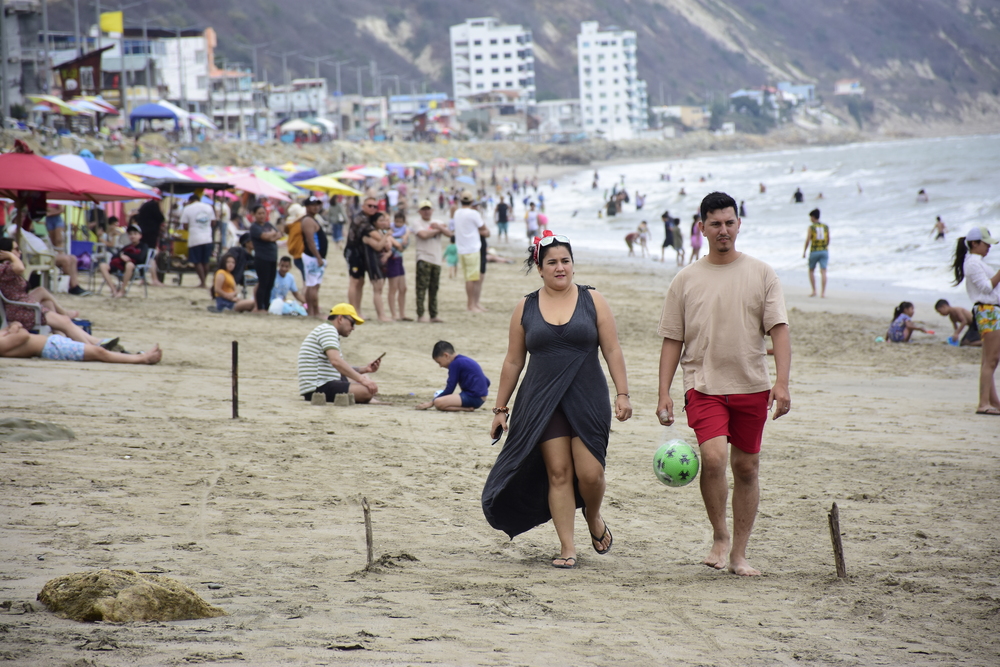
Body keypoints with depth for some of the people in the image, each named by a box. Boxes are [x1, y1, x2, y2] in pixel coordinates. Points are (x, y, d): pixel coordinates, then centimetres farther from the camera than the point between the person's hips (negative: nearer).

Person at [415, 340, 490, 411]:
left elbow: (449, 390, -8)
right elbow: (487, 382, 23)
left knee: (438, 402, -23)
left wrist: (431, 403, 0)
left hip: (472, 398, -10)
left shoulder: (455, 364, -8)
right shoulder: (466, 361, 19)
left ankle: (467, 409, -19)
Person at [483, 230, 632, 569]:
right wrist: (501, 408, 11)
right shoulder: (525, 309, 6)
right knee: (558, 473, -3)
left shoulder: (593, 300, 3)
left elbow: (612, 351, 3)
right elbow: (513, 362, 11)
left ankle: (594, 519, 25)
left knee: (590, 473, -7)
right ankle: (567, 547, 3)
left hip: (588, 400, -1)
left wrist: (622, 394, -5)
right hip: (542, 402, 1)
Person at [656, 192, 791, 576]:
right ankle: (720, 536, -2)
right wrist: (664, 394, 0)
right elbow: (672, 341, 7)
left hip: (752, 386, 1)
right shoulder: (686, 280, 5)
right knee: (713, 455, -22)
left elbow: (778, 330, -2)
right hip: (704, 385, -1)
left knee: (746, 468, 5)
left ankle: (738, 554, 17)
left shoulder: (760, 274, 4)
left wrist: (782, 382, -14)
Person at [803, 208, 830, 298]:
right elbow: (828, 240, 10)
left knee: (811, 271, 16)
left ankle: (814, 291, 10)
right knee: (823, 272, -4)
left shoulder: (811, 227, -6)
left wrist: (804, 251, -1)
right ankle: (823, 292, -14)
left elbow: (808, 240, -11)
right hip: (824, 251, 2)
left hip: (814, 251, -2)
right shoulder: (826, 227, 5)